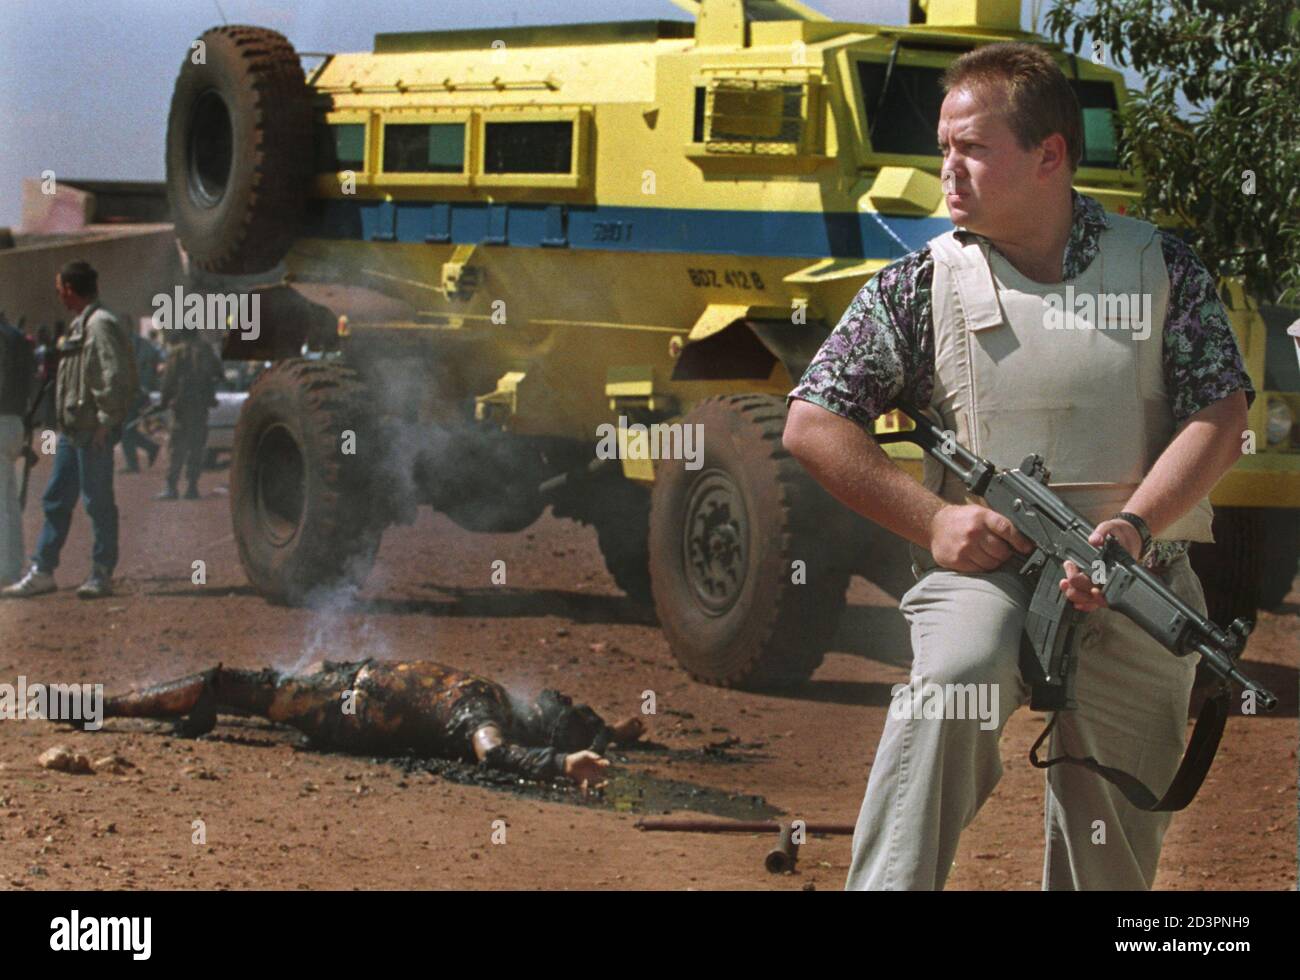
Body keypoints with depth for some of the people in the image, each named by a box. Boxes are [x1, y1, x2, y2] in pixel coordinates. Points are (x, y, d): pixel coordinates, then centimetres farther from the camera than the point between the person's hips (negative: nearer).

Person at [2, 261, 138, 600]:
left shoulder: (101, 325, -13)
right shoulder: (79, 326, 18)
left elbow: (116, 377, -20)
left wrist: (106, 422, -20)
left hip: (93, 431, -10)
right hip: (72, 430, 10)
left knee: (98, 502, -3)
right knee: (56, 500, 12)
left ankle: (102, 575, 4)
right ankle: (42, 572, 16)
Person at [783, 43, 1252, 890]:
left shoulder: (1164, 269, 5)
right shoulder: (921, 285, 2)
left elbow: (1220, 417, 0)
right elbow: (813, 424, 1)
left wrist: (1134, 525, -16)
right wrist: (933, 520, -10)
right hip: (984, 567, -2)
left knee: (1118, 849, 5)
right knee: (955, 671, -36)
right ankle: (888, 884, -39)